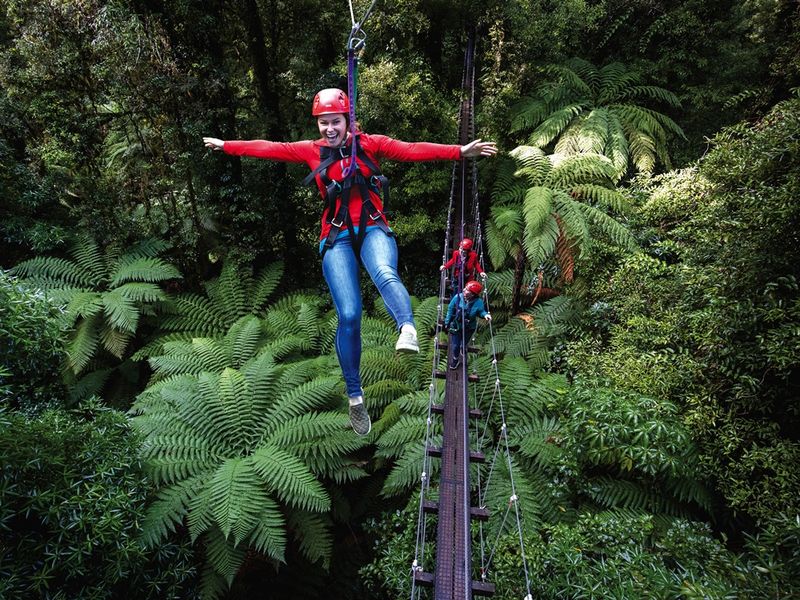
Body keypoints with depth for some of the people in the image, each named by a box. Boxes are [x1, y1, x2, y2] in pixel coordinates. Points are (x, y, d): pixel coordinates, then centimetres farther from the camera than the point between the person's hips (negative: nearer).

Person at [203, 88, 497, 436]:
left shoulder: (370, 145, 5)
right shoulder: (311, 151, 11)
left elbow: (412, 150, -6)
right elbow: (268, 148, 18)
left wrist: (460, 151, -16)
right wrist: (226, 146, 23)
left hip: (372, 230, 0)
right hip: (337, 238, 1)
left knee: (385, 274, -37)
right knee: (349, 315, -12)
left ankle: (407, 331, -62)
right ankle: (355, 397, -1)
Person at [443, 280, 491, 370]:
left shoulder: (478, 302, -25)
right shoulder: (458, 297, -23)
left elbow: (481, 311, -6)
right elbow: (450, 310, -10)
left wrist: (485, 315, -30)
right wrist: (447, 323, -2)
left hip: (469, 328, 0)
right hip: (456, 326, 0)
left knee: (464, 344, 24)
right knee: (455, 345, 11)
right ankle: (455, 359, 41)